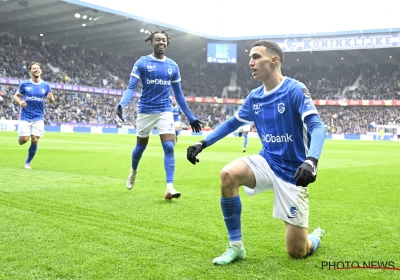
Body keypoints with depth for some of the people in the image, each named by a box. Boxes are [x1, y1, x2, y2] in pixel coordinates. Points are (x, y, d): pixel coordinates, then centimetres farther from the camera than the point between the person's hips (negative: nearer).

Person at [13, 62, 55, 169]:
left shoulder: (46, 85, 3)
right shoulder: (24, 84, -1)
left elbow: (52, 100, 10)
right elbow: (16, 96, 9)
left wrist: (51, 98, -14)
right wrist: (20, 102, -13)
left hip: (38, 117, 1)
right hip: (25, 117, -1)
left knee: (35, 140, -4)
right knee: (24, 139, -9)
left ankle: (27, 162, 14)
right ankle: (19, 138, 30)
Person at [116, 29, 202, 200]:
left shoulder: (173, 66, 6)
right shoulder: (142, 63, -3)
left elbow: (178, 94, 12)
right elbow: (131, 87, -9)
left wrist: (190, 117, 10)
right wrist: (121, 104, -29)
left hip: (165, 111, 2)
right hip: (145, 110, -2)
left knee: (169, 147, -13)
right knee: (140, 146, 12)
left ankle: (169, 187, -13)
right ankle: (133, 171, 44)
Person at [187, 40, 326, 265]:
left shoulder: (295, 90, -16)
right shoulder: (255, 97, 3)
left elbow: (317, 127, -27)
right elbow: (232, 123, 18)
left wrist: (311, 161, -45)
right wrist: (203, 143, 8)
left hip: (292, 172, -5)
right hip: (267, 162, 5)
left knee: (297, 252, -2)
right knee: (228, 174, -27)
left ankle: (316, 236, 38)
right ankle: (236, 246, -9)